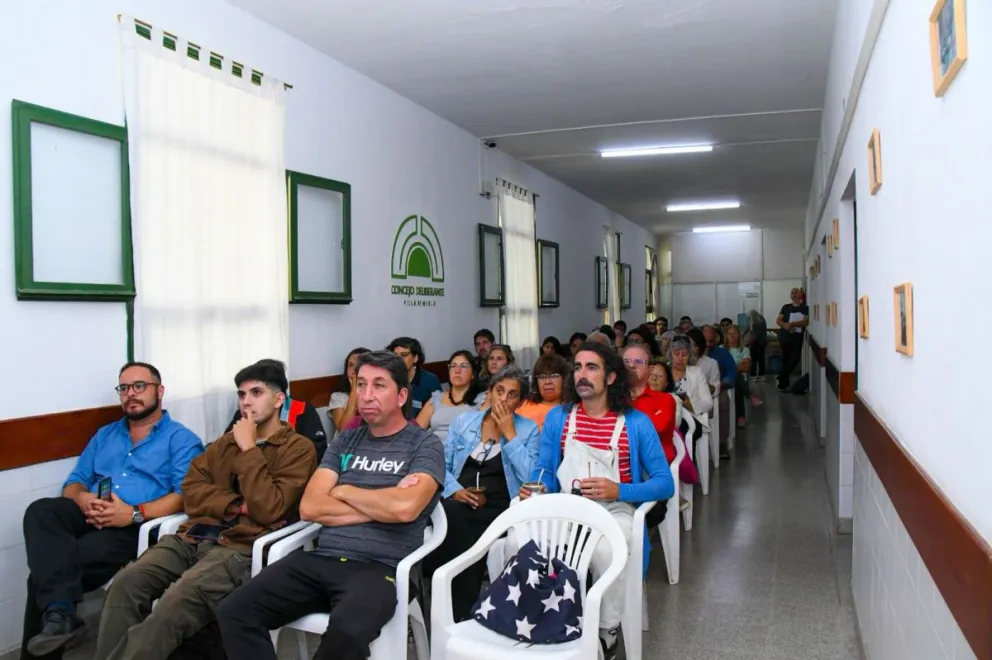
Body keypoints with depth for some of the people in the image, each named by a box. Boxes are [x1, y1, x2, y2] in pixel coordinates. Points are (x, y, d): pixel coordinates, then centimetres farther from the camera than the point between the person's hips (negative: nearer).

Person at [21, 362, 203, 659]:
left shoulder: (181, 439, 4)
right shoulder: (104, 435, 25)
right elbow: (74, 482, 18)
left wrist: (135, 512, -22)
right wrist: (82, 499, -8)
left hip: (138, 527, -6)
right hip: (89, 518, 6)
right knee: (41, 511, -28)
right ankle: (60, 611, -37)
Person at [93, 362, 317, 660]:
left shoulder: (298, 448, 2)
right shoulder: (226, 441, 23)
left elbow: (268, 510, -10)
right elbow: (191, 492, 13)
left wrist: (248, 449, -7)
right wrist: (236, 505, -5)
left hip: (241, 546, -6)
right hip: (193, 537, 6)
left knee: (174, 604, -31)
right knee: (125, 585, -21)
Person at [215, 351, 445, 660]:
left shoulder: (425, 444, 1)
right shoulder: (345, 441, 15)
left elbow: (405, 508, -17)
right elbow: (309, 507, 4)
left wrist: (344, 491, -1)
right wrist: (381, 505, -5)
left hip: (379, 567, -4)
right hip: (321, 559, 5)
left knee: (346, 631, -35)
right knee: (233, 611, -15)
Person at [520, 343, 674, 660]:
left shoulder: (636, 423, -1)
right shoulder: (557, 417, 6)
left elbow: (665, 483, -3)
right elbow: (544, 470, 8)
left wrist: (618, 490, -19)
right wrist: (535, 490, -16)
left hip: (615, 509, -2)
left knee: (606, 553, -36)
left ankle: (606, 634, -9)